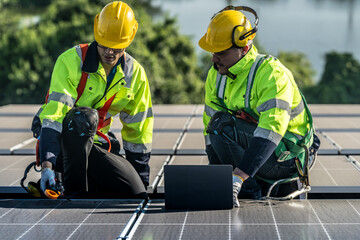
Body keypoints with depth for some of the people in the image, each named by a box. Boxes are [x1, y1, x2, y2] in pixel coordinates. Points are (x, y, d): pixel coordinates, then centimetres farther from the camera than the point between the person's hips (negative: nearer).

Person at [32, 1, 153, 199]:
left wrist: (142, 181, 7)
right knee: (83, 118, -39)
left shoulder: (135, 73, -2)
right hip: (60, 143, -5)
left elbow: (139, 128, 7)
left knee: (136, 194, -18)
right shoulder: (71, 61, -17)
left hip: (96, 145, 5)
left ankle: (89, 185, 11)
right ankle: (74, 192, -27)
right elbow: (54, 113, -26)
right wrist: (47, 164, -38)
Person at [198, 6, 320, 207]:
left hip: (286, 157, -8)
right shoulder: (216, 75, -1)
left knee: (224, 125, -25)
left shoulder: (272, 75, -25)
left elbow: (270, 132, -36)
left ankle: (249, 192, -13)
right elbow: (210, 125, 3)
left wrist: (238, 177, -45)